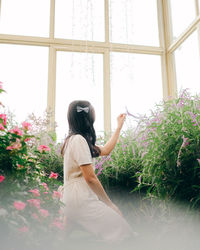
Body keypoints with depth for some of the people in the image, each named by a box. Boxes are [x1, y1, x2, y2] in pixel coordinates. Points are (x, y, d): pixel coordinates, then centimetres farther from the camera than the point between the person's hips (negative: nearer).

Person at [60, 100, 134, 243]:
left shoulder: (77, 139, 15)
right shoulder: (78, 139, -15)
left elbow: (105, 150, 23)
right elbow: (90, 178, -17)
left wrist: (119, 126, 28)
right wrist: (108, 203, -8)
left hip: (79, 199, 10)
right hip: (80, 201, -10)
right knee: (121, 229, -11)